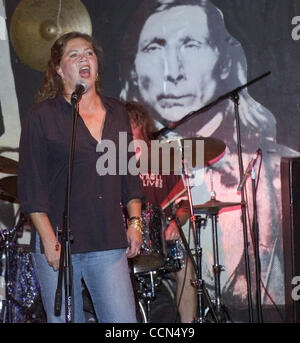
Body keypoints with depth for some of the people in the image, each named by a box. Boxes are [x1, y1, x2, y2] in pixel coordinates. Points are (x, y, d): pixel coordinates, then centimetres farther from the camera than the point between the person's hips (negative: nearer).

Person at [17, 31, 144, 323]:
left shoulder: (117, 113, 13)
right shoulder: (43, 116, -2)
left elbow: (129, 175, 19)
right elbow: (31, 186, -6)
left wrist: (135, 221, 8)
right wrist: (48, 240, -12)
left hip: (108, 244, 3)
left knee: (124, 322, -3)